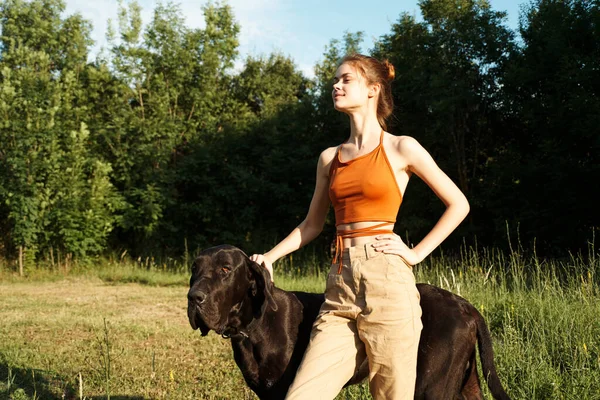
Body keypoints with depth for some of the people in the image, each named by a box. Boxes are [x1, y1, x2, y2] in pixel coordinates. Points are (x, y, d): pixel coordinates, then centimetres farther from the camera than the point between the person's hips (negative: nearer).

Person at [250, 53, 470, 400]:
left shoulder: (401, 148, 2)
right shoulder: (329, 158, 16)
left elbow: (459, 204, 4)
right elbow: (312, 225, 24)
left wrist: (417, 253, -1)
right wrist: (270, 257, 12)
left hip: (387, 283, -5)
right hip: (340, 286, 5)